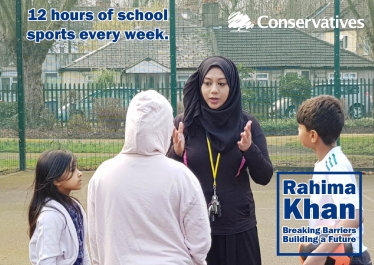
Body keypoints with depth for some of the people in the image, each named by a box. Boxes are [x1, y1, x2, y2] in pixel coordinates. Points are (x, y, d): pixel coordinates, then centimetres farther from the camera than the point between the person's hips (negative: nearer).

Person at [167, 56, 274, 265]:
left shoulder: (247, 124, -2)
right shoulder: (184, 123, -3)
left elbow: (264, 177, -2)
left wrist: (250, 149, -19)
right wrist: (177, 153, -20)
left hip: (238, 229, 1)